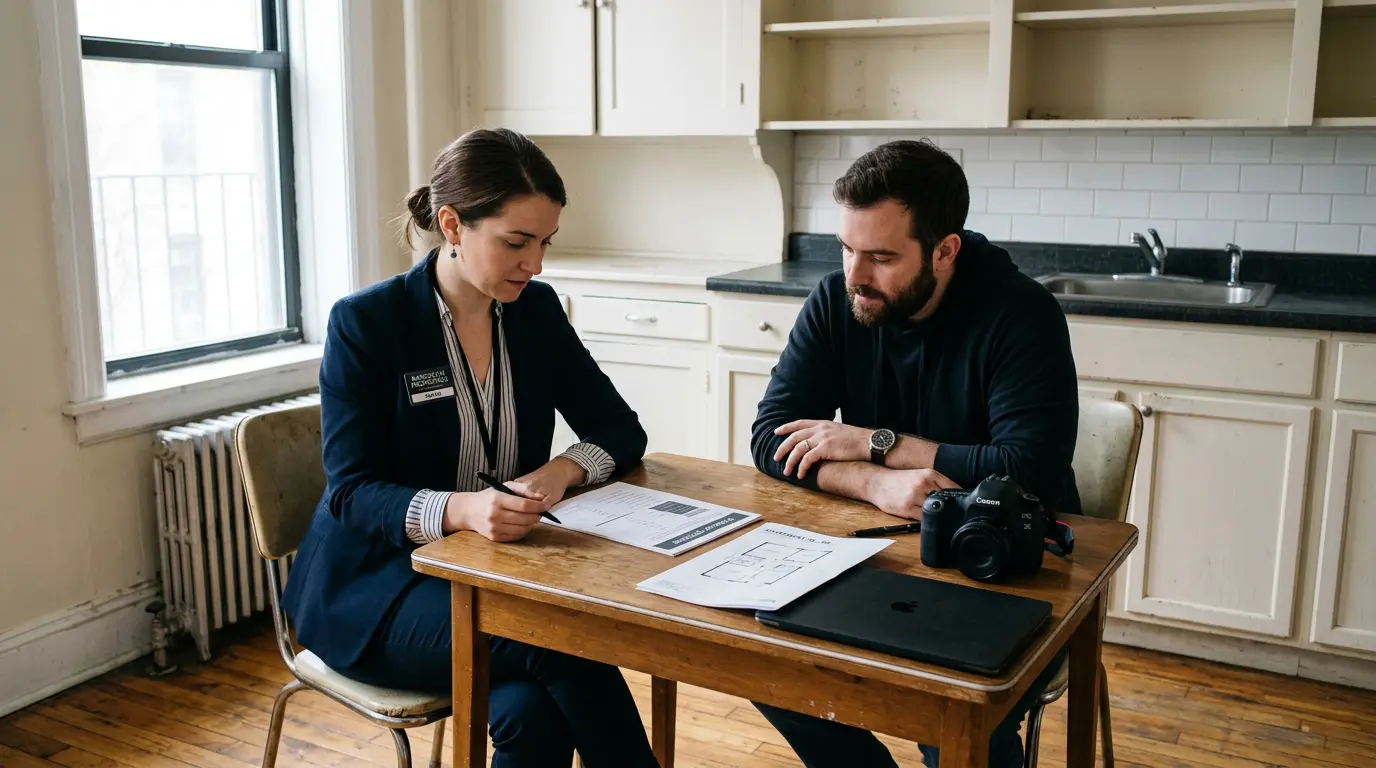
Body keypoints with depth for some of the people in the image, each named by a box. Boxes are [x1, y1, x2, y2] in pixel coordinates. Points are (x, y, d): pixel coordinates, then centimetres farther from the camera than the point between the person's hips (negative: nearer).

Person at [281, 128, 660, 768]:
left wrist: (564, 469, -16)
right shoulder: (365, 323, -11)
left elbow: (622, 431, 7)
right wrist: (458, 510, -35)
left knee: (532, 709, -28)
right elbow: (352, 493, -15)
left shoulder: (537, 310, 3)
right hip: (377, 584, -4)